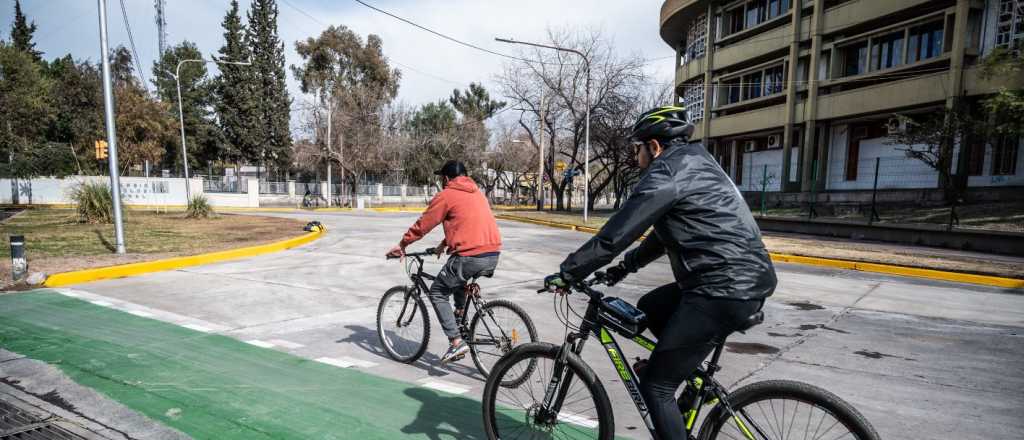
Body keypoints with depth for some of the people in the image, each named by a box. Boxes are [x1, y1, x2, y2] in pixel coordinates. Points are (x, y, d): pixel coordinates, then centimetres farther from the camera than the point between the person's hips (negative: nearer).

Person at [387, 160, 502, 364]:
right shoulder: (477, 193, 23)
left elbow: (422, 225, 4)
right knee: (458, 280, 34)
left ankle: (456, 342, 2)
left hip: (470, 256, -8)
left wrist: (402, 244, 18)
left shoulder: (446, 195, 1)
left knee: (437, 293, 9)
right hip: (493, 255, 8)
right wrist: (444, 244, 40)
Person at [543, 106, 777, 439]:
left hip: (724, 289, -10)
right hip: (745, 279, 10)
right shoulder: (694, 165, 20)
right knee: (648, 309, 25)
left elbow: (615, 233, -16)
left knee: (655, 384, 1)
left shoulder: (667, 171, -11)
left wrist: (567, 273, -5)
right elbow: (665, 233, 27)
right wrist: (627, 265, 31)